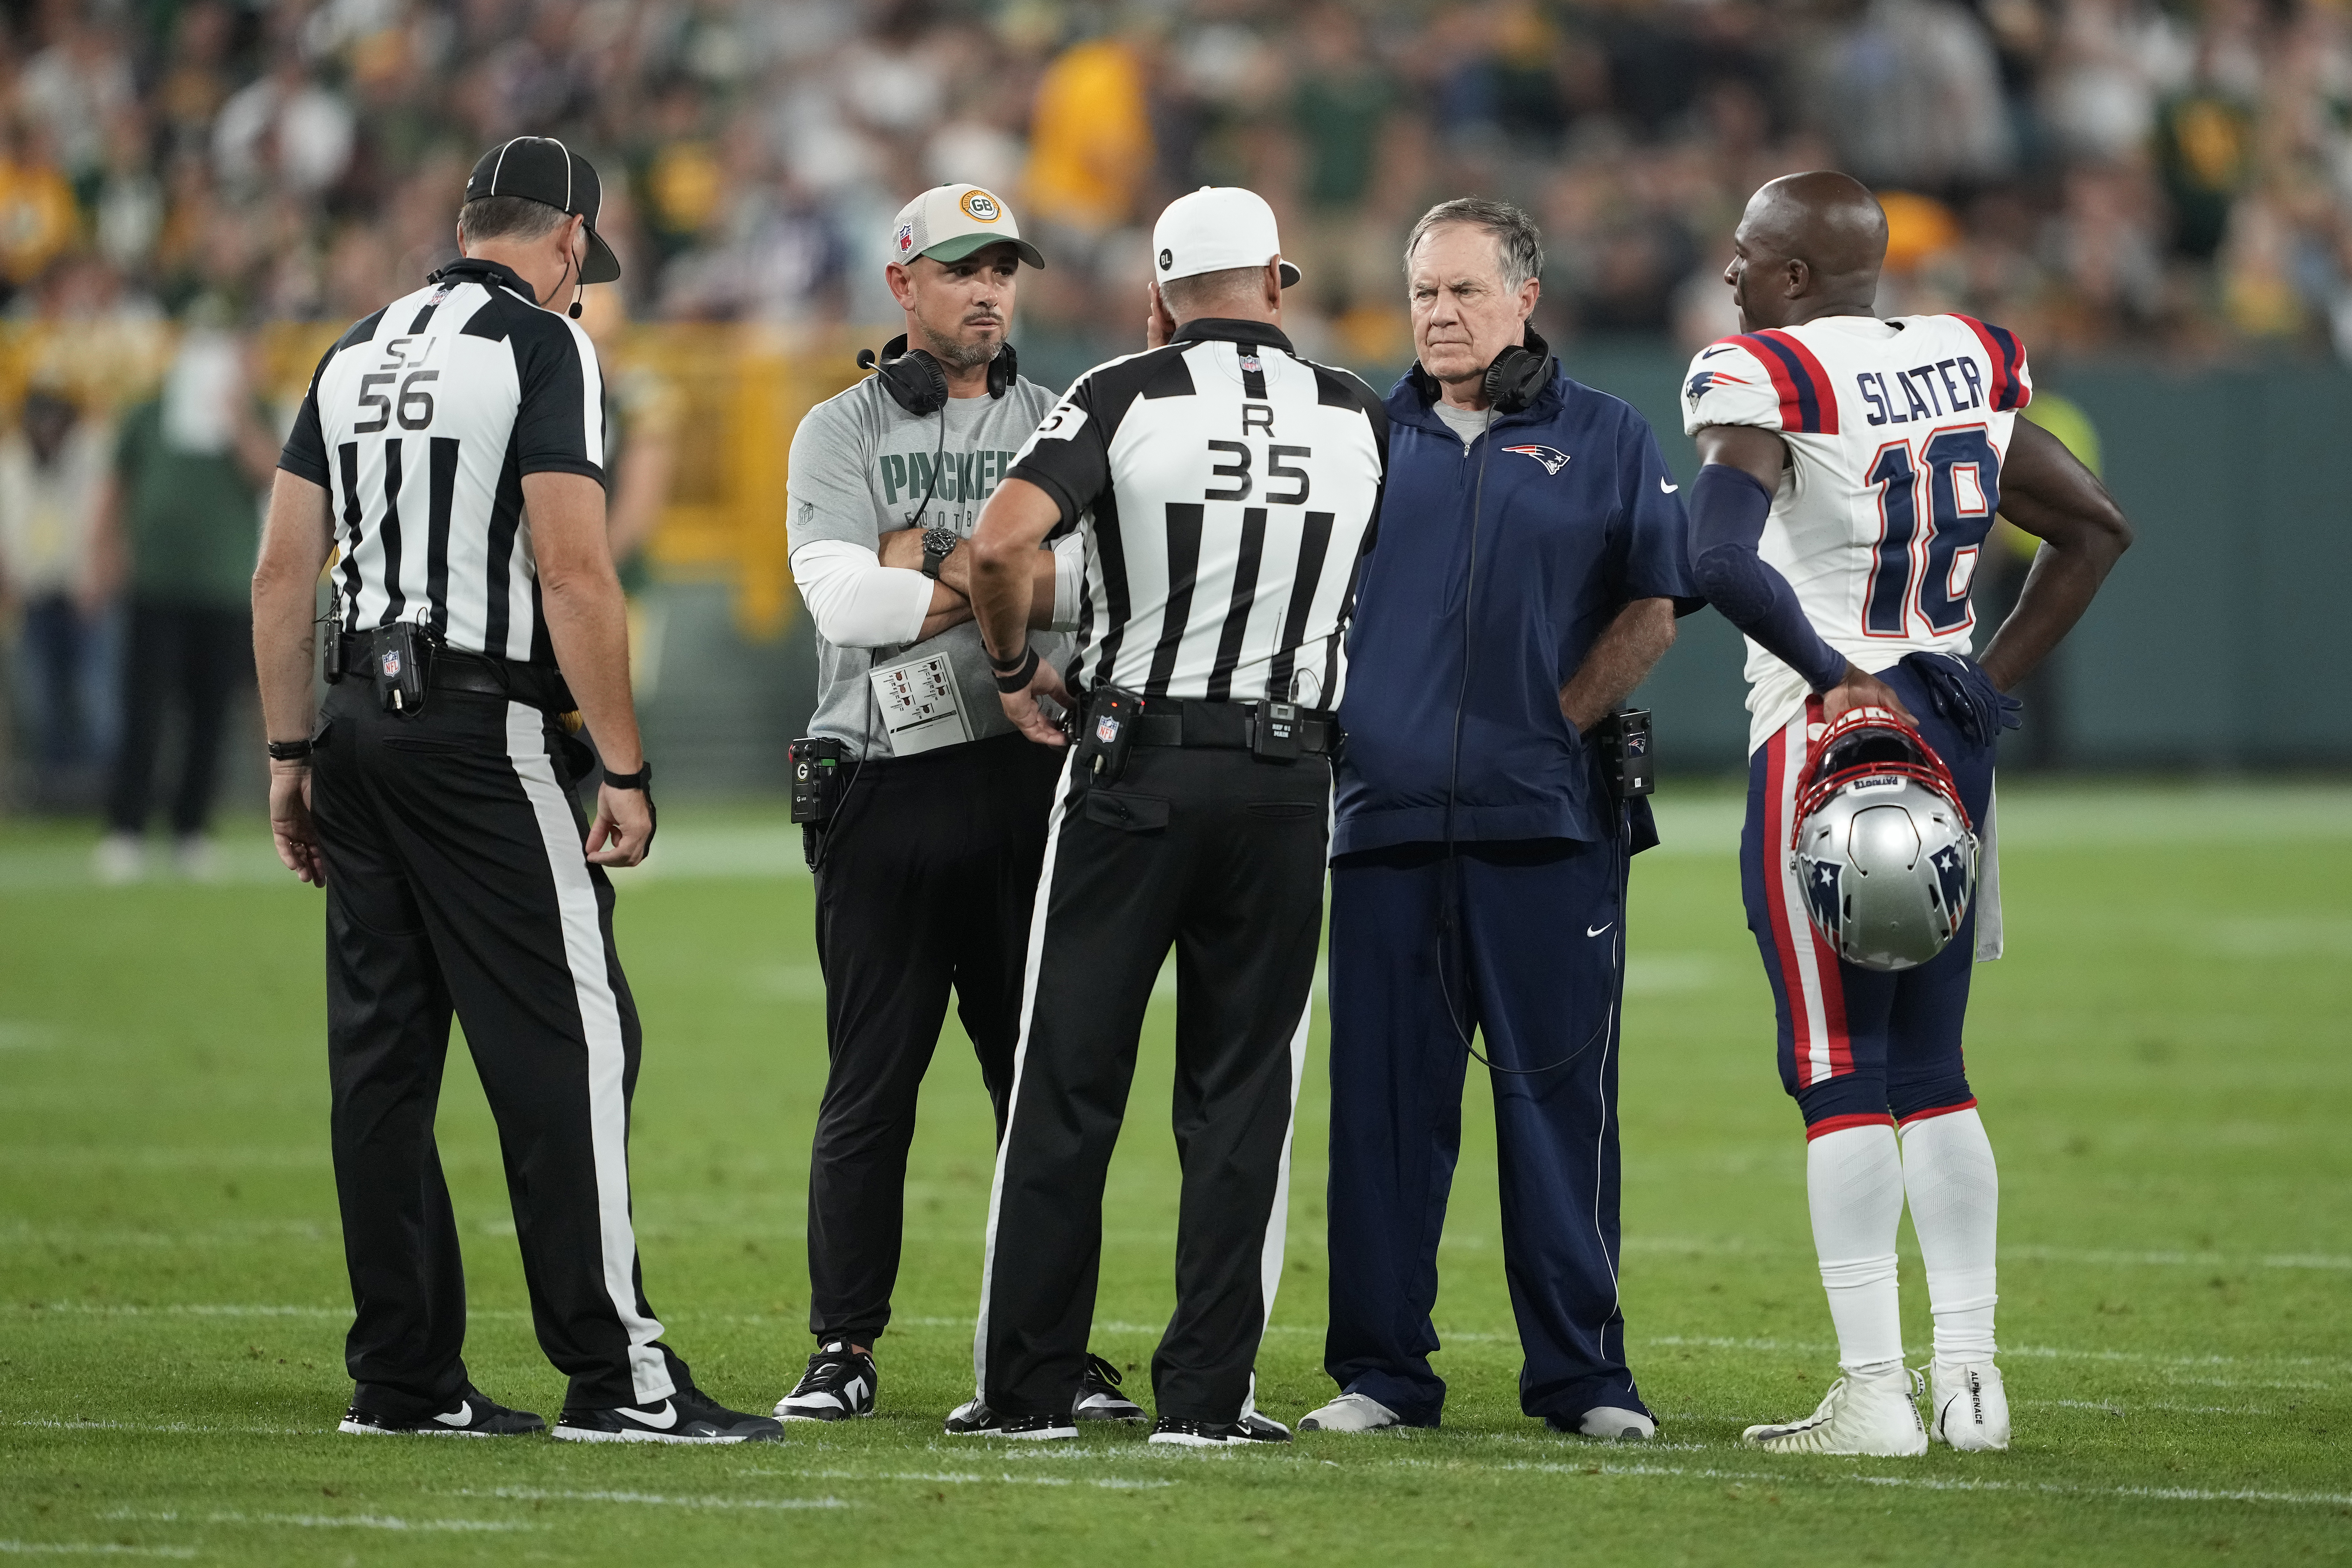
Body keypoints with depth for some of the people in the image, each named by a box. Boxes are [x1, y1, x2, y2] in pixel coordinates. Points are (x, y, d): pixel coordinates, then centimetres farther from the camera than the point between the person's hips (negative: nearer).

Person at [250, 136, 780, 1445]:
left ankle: (406, 1376, 10)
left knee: (386, 1054, 8)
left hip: (362, 728, 7)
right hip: (486, 736, -7)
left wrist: (294, 758, 19)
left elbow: (286, 575, 14)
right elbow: (573, 574, -15)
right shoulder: (542, 348, -7)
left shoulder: (358, 355, 14)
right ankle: (616, 1375, -9)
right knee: (568, 1044, -6)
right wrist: (627, 770, -12)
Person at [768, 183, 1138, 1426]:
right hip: (888, 788, -2)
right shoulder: (842, 434, 7)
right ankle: (844, 1347, 7)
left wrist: (931, 571, -10)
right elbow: (843, 600, -10)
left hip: (1030, 776, 2)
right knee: (871, 1081, 1)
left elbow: (1104, 582, -6)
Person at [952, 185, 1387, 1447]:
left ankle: (1027, 1384, 6)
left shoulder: (1128, 397, -6)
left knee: (1069, 1083, 4)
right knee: (1241, 1094, 6)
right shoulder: (1355, 419, 5)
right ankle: (1206, 1393, 3)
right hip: (1286, 772, 2)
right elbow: (1365, 580, 17)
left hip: (1134, 769, -2)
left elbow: (1000, 544, -17)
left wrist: (1015, 668, -1)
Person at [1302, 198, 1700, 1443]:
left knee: (1560, 1098, -2)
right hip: (1386, 817, 2)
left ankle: (1581, 1374, 3)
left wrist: (1561, 723, -5)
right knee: (1385, 1100, 1)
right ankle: (1382, 1372, 7)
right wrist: (1341, 730, 3)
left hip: (1548, 822, -2)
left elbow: (1654, 605, 4)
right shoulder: (1366, 438, 15)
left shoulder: (1603, 441, 9)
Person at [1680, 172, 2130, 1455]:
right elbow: (2096, 529, 17)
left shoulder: (1766, 380, -11)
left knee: (1841, 1074, -4)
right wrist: (1992, 679, 15)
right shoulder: (1973, 363, 10)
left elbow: (1720, 558, -26)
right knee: (1932, 1068, 13)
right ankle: (1969, 1376, 12)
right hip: (1953, 739, 7)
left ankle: (1873, 1392, -5)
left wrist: (1832, 672, -18)